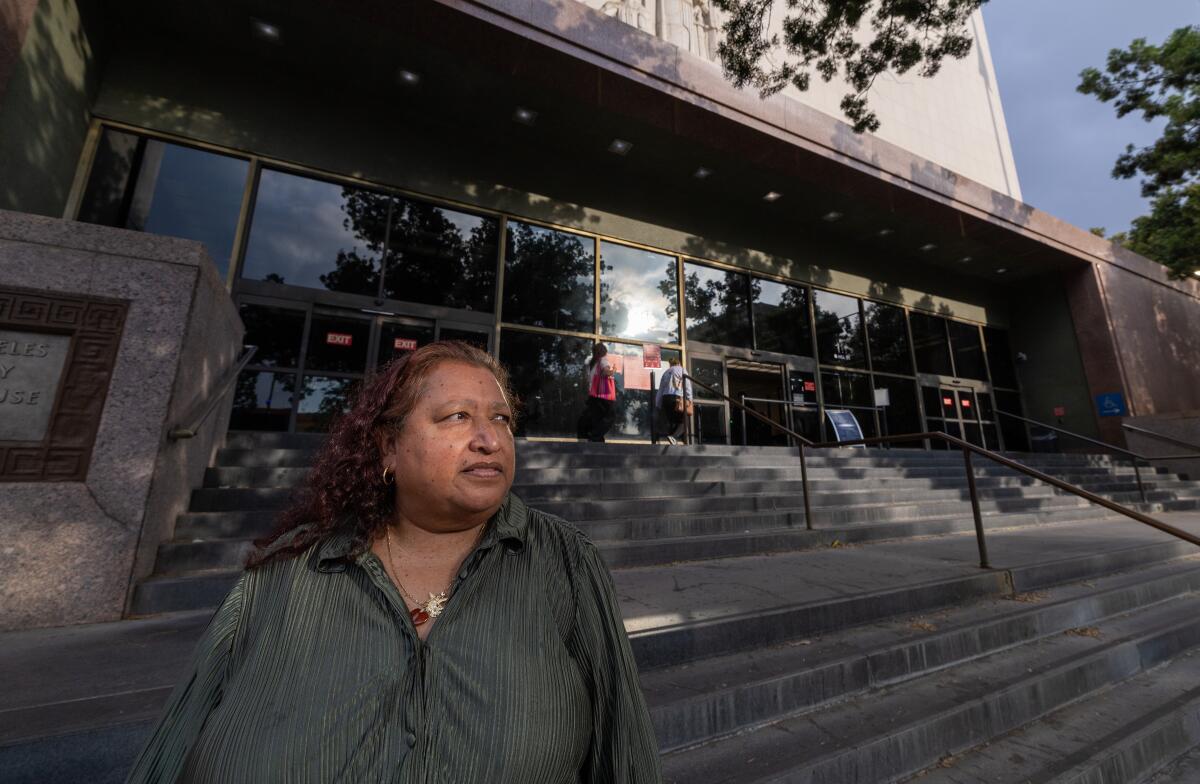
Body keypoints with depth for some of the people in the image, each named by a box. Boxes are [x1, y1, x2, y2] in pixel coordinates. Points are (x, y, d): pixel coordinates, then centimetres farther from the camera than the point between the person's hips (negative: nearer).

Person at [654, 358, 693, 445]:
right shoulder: (681, 370, 13)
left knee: (670, 422, 11)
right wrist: (689, 401, -3)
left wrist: (658, 405, 19)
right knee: (683, 421, 1)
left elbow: (660, 390, 19)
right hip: (677, 397, -4)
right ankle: (674, 437, -23)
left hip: (665, 398, 5)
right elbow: (687, 387, 1)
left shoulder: (666, 372, 25)